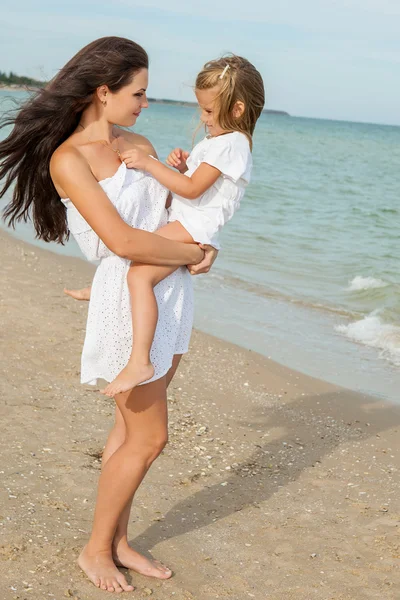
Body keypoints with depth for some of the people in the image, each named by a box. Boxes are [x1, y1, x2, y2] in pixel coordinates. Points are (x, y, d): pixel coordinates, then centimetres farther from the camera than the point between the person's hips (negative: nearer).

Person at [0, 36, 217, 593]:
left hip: (171, 295, 7)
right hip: (127, 300, -7)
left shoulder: (139, 145, 11)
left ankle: (118, 541, 28)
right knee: (149, 438, 1)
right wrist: (191, 254, -12)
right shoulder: (68, 158, -13)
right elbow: (123, 241, -23)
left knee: (132, 427, 14)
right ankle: (95, 548, 21)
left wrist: (205, 246, -4)